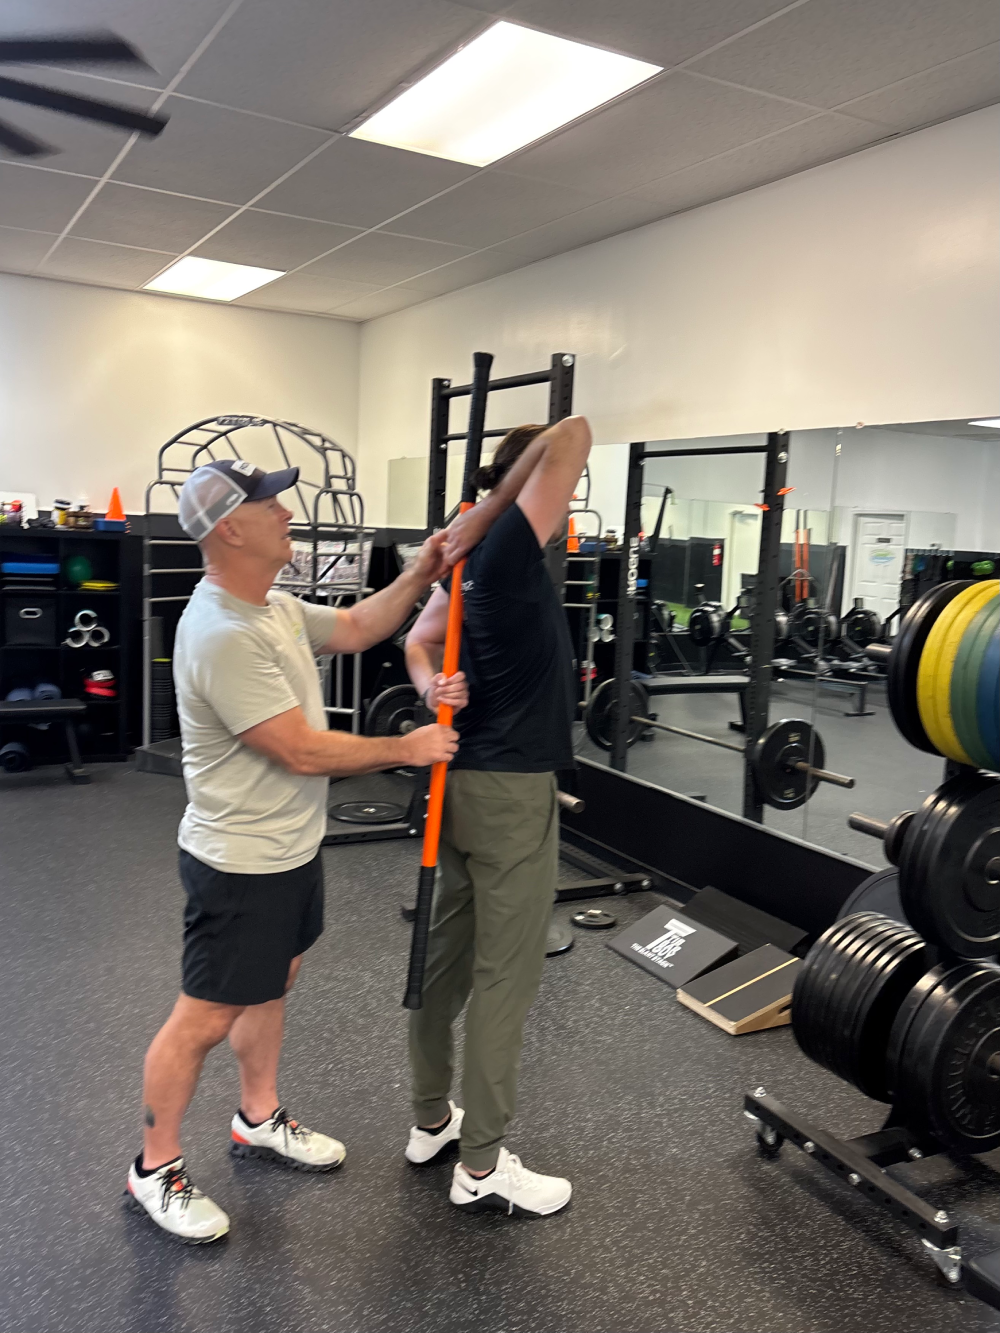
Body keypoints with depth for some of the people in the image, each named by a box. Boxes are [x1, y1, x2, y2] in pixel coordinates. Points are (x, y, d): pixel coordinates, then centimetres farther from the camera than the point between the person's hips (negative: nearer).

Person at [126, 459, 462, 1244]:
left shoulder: (273, 608, 4)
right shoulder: (224, 636, -28)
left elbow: (355, 629, 16)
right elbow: (304, 752, -27)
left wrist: (420, 578, 2)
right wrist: (409, 749, -17)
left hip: (291, 847, 10)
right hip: (242, 863, -10)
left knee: (272, 983, 24)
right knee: (207, 1016, 5)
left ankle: (260, 1120, 43)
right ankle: (156, 1168, 25)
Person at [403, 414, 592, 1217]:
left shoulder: (479, 558, 11)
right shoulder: (507, 549, -15)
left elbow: (420, 640, 15)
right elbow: (572, 435, -20)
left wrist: (431, 684, -6)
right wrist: (482, 515, -14)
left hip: (469, 778, 9)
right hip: (511, 789, -9)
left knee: (447, 957, 16)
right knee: (505, 976, 0)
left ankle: (432, 1120, 32)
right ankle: (482, 1167, 13)